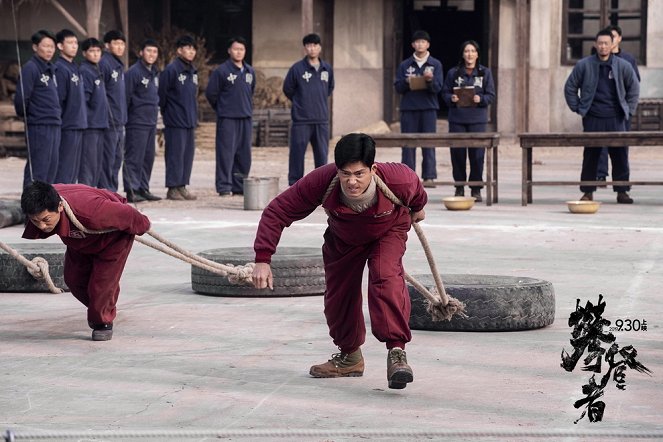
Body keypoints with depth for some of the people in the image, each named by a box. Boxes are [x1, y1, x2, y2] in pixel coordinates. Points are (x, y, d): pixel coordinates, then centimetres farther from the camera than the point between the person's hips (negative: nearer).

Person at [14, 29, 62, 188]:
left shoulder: (50, 69, 16)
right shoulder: (30, 68, -11)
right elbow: (21, 98, -15)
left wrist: (58, 114, 11)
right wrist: (25, 115, -2)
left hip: (54, 126, 9)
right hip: (39, 126, -8)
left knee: (51, 168, 11)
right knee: (37, 169, -8)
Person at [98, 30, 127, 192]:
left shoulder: (119, 66, 18)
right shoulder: (104, 63, -11)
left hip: (119, 122, 9)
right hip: (109, 123, -9)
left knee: (117, 159, 12)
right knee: (108, 158, -7)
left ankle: (112, 190, 18)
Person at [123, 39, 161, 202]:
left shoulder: (155, 73, 16)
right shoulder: (134, 72, -10)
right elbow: (125, 96, -13)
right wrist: (124, 119, -14)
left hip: (151, 122, 8)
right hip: (137, 123, -8)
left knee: (148, 157, 11)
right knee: (134, 158, -8)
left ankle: (143, 189, 18)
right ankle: (132, 190, -7)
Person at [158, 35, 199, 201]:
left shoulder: (193, 71, 14)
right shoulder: (171, 69, -11)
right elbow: (161, 93, -9)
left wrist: (194, 115, 16)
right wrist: (166, 111, -1)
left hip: (190, 121, 8)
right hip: (175, 121, -8)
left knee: (188, 154, 9)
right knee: (175, 154, -5)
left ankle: (182, 186, 16)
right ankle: (172, 188, -1)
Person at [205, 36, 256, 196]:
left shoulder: (250, 71, 12)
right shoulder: (221, 71, -7)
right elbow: (210, 93, -2)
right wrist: (222, 108, 7)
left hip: (246, 117, 6)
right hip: (227, 118, -6)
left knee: (244, 153, 8)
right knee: (226, 152, -8)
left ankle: (239, 185, 16)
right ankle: (224, 186, -5)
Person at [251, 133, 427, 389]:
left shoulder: (398, 179, -40)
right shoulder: (321, 182, -41)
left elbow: (415, 189, -12)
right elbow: (277, 212, -31)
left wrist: (417, 208, 11)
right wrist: (263, 259, -37)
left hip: (388, 232, -2)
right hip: (343, 238, 3)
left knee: (385, 277, -29)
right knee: (338, 294, 7)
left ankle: (397, 351, -27)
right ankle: (350, 356, 31)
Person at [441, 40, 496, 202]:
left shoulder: (485, 73, 8)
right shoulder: (453, 73, 8)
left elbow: (491, 95, 5)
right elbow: (445, 93, 10)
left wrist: (480, 99, -14)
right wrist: (451, 98, -11)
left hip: (477, 119, -1)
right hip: (457, 119, 1)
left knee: (477, 154, -3)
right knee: (457, 153, 0)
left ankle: (476, 189, 5)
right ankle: (459, 187, 10)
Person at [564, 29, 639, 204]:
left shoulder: (623, 66, 6)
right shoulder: (584, 65, 3)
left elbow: (634, 88, 17)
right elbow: (570, 88, 11)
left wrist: (628, 110, 9)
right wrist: (578, 109, 5)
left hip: (616, 119, 1)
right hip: (592, 119, -1)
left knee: (620, 156, -1)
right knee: (590, 156, 0)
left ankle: (622, 191, 6)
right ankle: (587, 192, 7)